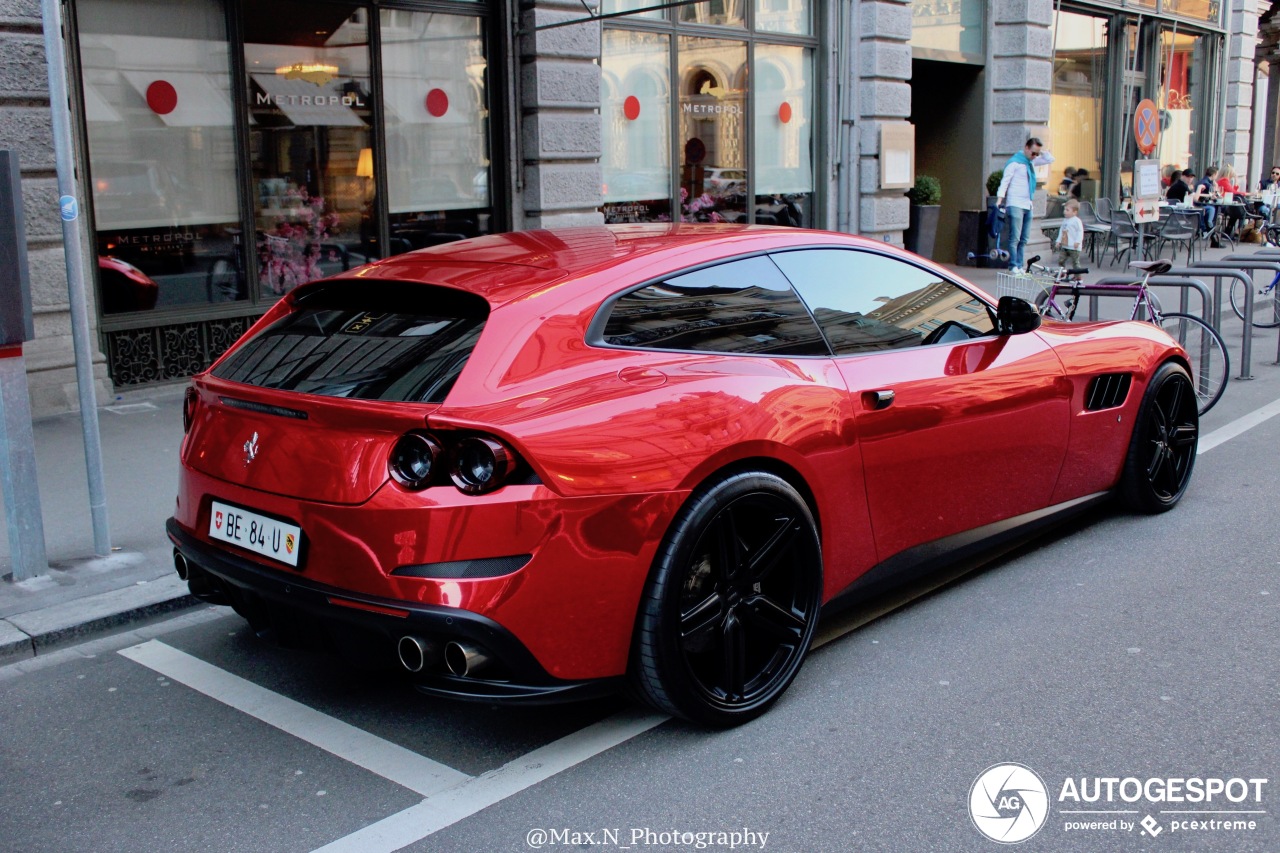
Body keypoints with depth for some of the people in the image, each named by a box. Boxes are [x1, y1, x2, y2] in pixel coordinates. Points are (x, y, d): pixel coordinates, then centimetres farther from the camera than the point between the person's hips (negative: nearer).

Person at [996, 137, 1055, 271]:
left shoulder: (1031, 162, 15)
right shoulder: (1014, 162, -7)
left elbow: (1050, 159, 22)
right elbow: (1005, 181, -10)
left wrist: (1041, 151, 5)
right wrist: (1000, 200, -20)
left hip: (1028, 205, 8)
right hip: (1015, 205, -8)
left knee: (1024, 239, 6)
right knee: (1015, 238, -11)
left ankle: (1020, 266, 8)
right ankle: (1013, 266, -12)